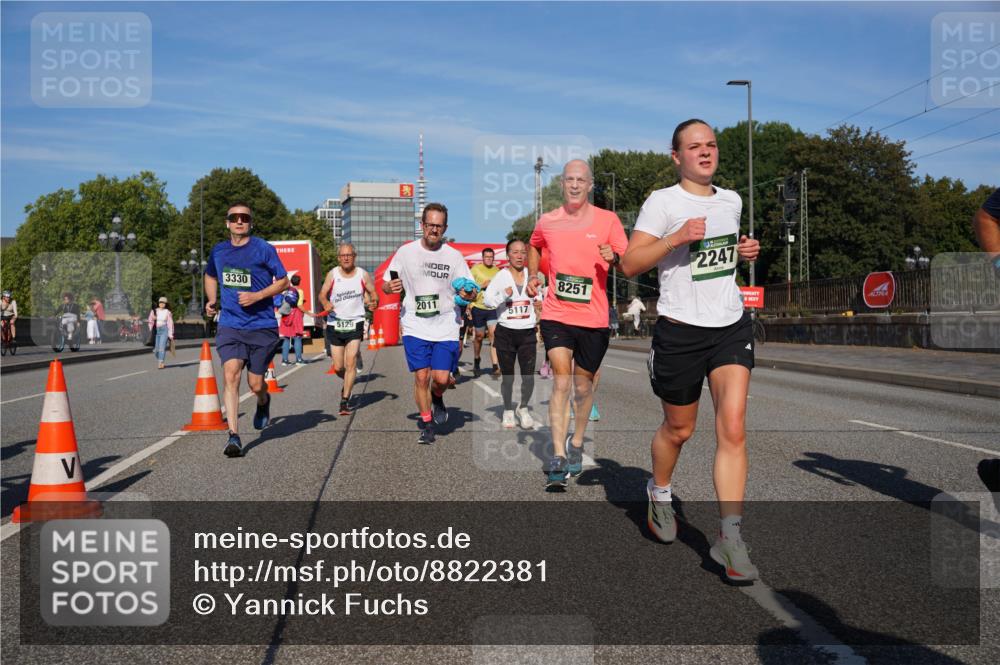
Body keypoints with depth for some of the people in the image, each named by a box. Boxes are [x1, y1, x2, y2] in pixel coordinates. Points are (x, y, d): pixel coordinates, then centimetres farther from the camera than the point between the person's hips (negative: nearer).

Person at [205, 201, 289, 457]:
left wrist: (257, 296, -14)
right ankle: (234, 436, -15)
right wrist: (212, 301, 11)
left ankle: (263, 402, 42)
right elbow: (210, 276, 29)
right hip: (229, 325, 2)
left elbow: (283, 281, 0)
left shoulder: (264, 249, -4)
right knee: (230, 375, -17)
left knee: (255, 384, 4)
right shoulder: (219, 251, 9)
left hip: (262, 325, -2)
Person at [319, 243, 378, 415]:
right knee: (338, 367, 6)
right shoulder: (332, 274, 1)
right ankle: (348, 384, 39)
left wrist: (373, 302, -15)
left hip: (355, 323, -1)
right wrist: (326, 304, -20)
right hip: (335, 324, 1)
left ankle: (345, 400, -6)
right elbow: (322, 294, 2)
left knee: (351, 363, -13)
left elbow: (373, 293, 8)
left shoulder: (363, 275, 0)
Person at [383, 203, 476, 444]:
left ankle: (437, 398, 30)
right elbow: (385, 285, 9)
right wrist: (390, 287, -15)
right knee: (421, 376, -4)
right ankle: (426, 424, 16)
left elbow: (471, 290, 7)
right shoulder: (405, 252, 2)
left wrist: (469, 294, -17)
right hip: (415, 326, 0)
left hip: (446, 327, 0)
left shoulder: (454, 256, 2)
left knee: (441, 378, -7)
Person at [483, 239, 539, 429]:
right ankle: (508, 410, 28)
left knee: (528, 376, -3)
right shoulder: (501, 276, -4)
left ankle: (523, 408, 22)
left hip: (527, 333, 2)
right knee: (507, 377, 7)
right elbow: (486, 299, -9)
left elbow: (540, 300, 17)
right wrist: (504, 295, -24)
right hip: (505, 333, -2)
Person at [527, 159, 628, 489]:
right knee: (561, 381, -14)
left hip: (594, 319, 0)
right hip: (555, 315, 0)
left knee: (583, 386, 12)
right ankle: (558, 455, -13)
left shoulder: (608, 220, -1)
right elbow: (534, 246, 27)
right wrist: (533, 277, 13)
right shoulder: (547, 221, 5)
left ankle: (576, 443, 34)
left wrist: (614, 258, -23)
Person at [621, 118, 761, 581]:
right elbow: (629, 265, -12)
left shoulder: (732, 201, 12)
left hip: (732, 326, 4)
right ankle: (659, 492, 42)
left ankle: (730, 538, -5)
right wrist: (676, 237, -24)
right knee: (678, 428, 10)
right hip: (680, 331, -4)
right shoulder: (663, 202, -6)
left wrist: (745, 251, 9)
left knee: (733, 429, -10)